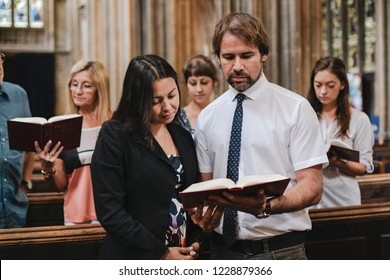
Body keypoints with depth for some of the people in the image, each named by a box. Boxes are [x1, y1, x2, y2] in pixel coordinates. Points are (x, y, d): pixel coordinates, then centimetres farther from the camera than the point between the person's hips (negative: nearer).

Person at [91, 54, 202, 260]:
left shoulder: (183, 137, 8)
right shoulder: (113, 137, -10)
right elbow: (110, 212, -16)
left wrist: (195, 242, -4)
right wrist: (161, 253, -18)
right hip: (135, 259, -5)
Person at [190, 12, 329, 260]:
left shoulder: (295, 108, -6)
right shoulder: (207, 117, 6)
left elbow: (312, 187, -11)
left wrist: (266, 207, -28)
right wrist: (202, 210, -12)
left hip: (280, 251, -3)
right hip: (223, 248, 3)